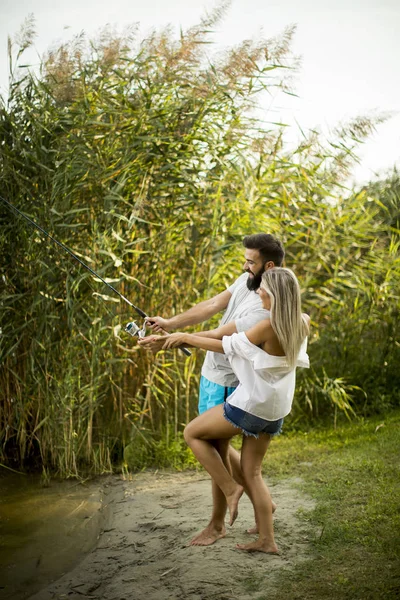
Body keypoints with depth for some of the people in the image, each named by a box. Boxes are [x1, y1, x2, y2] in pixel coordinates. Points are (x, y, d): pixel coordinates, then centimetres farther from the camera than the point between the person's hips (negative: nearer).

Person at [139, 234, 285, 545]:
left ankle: (217, 524, 15)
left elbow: (217, 337, -27)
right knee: (217, 444, 18)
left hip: (226, 383, -9)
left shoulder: (267, 308, -27)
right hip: (213, 373, 9)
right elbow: (213, 305, 0)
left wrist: (167, 342, -25)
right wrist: (170, 323, -11)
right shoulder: (248, 280, 1)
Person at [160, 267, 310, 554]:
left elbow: (227, 346, -13)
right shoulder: (302, 324, -3)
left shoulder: (268, 327, -24)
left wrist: (186, 337, -2)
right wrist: (276, 276, 21)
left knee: (193, 432, 10)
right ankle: (267, 540, 14)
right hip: (275, 411, 8)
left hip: (250, 405, -8)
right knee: (252, 472, 16)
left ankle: (230, 488, 7)